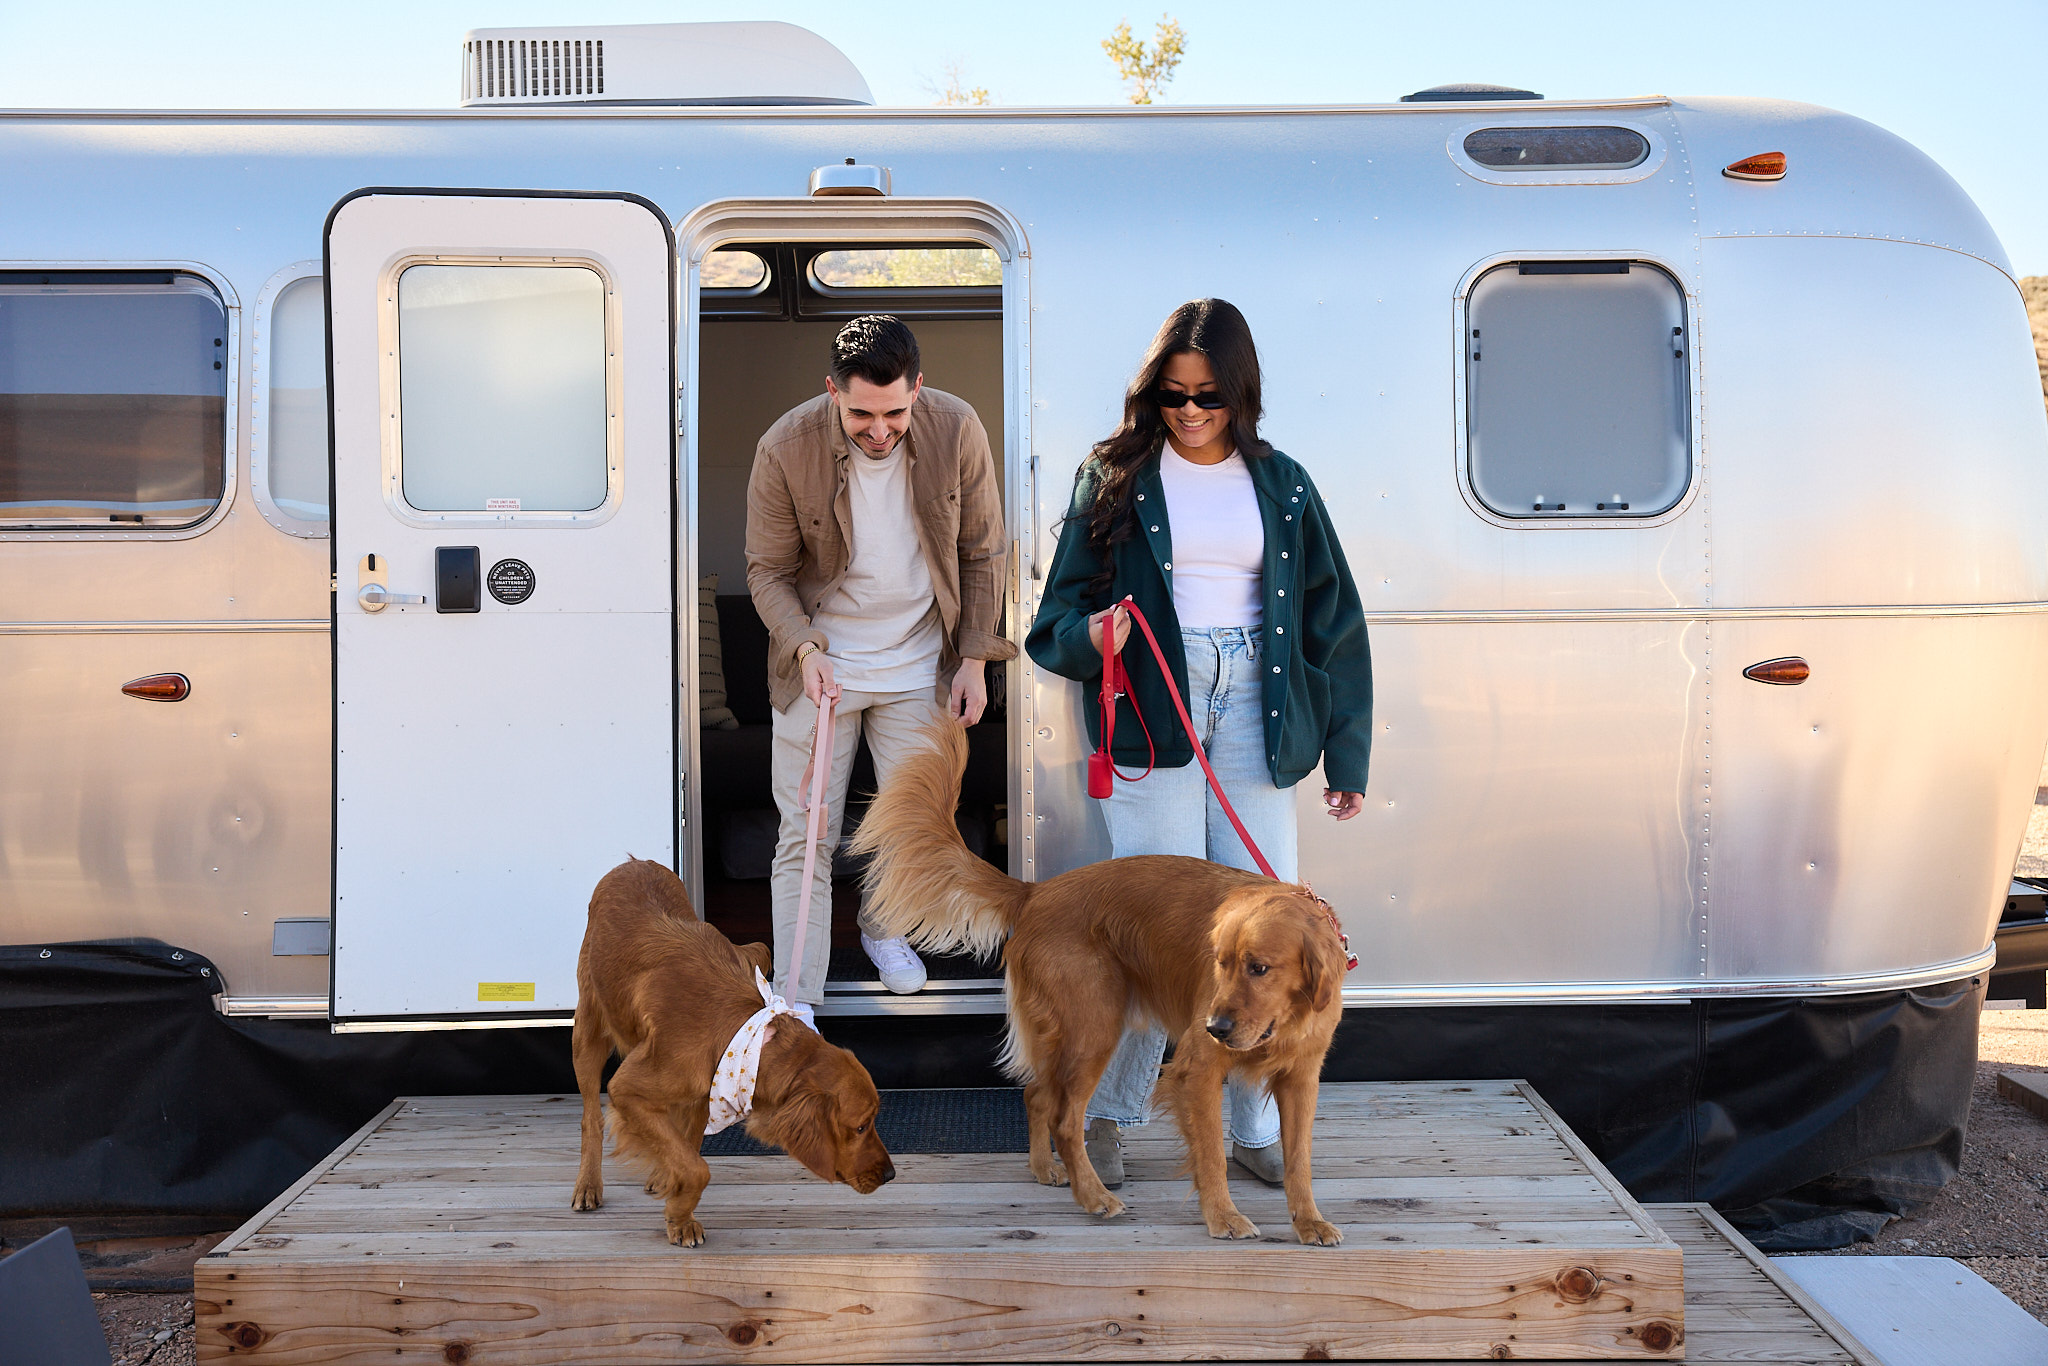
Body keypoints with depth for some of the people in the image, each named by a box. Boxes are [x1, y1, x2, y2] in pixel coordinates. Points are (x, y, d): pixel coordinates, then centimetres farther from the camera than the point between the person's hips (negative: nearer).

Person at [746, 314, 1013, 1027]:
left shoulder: (957, 432, -13)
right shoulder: (785, 448, -19)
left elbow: (981, 553, 0)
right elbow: (768, 569, -7)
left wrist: (973, 660, -1)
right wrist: (805, 648, -23)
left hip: (918, 664, 2)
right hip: (821, 666, -2)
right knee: (805, 837, -1)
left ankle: (883, 928, 42)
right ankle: (795, 999, 8)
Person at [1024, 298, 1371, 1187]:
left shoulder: (1281, 484, 10)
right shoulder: (1117, 475, 4)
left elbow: (1330, 621, 13)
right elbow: (1063, 607, 4)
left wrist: (1346, 756, 9)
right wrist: (1091, 637, -20)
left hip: (1254, 709, 3)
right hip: (1151, 704, -2)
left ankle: (1258, 1129, 13)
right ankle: (1104, 1113, 15)